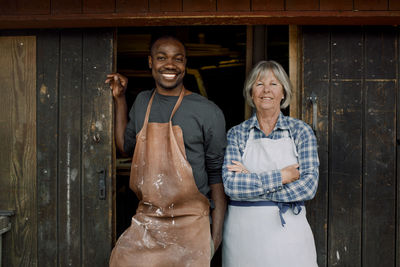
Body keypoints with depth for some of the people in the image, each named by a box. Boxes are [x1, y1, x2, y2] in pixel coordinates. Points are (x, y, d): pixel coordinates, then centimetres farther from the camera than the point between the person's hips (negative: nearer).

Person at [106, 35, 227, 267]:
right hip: (145, 221, 4)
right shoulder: (143, 102, 8)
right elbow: (126, 146, 23)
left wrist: (216, 232, -8)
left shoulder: (208, 112, -7)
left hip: (189, 224, -4)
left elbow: (217, 172, -5)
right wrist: (120, 100, 16)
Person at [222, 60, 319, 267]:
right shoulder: (236, 134, 1)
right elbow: (230, 185, -12)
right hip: (243, 233, 0)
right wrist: (281, 177, -15)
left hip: (288, 231, 0)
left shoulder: (301, 131, 1)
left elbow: (309, 186, -11)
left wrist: (250, 182, -13)